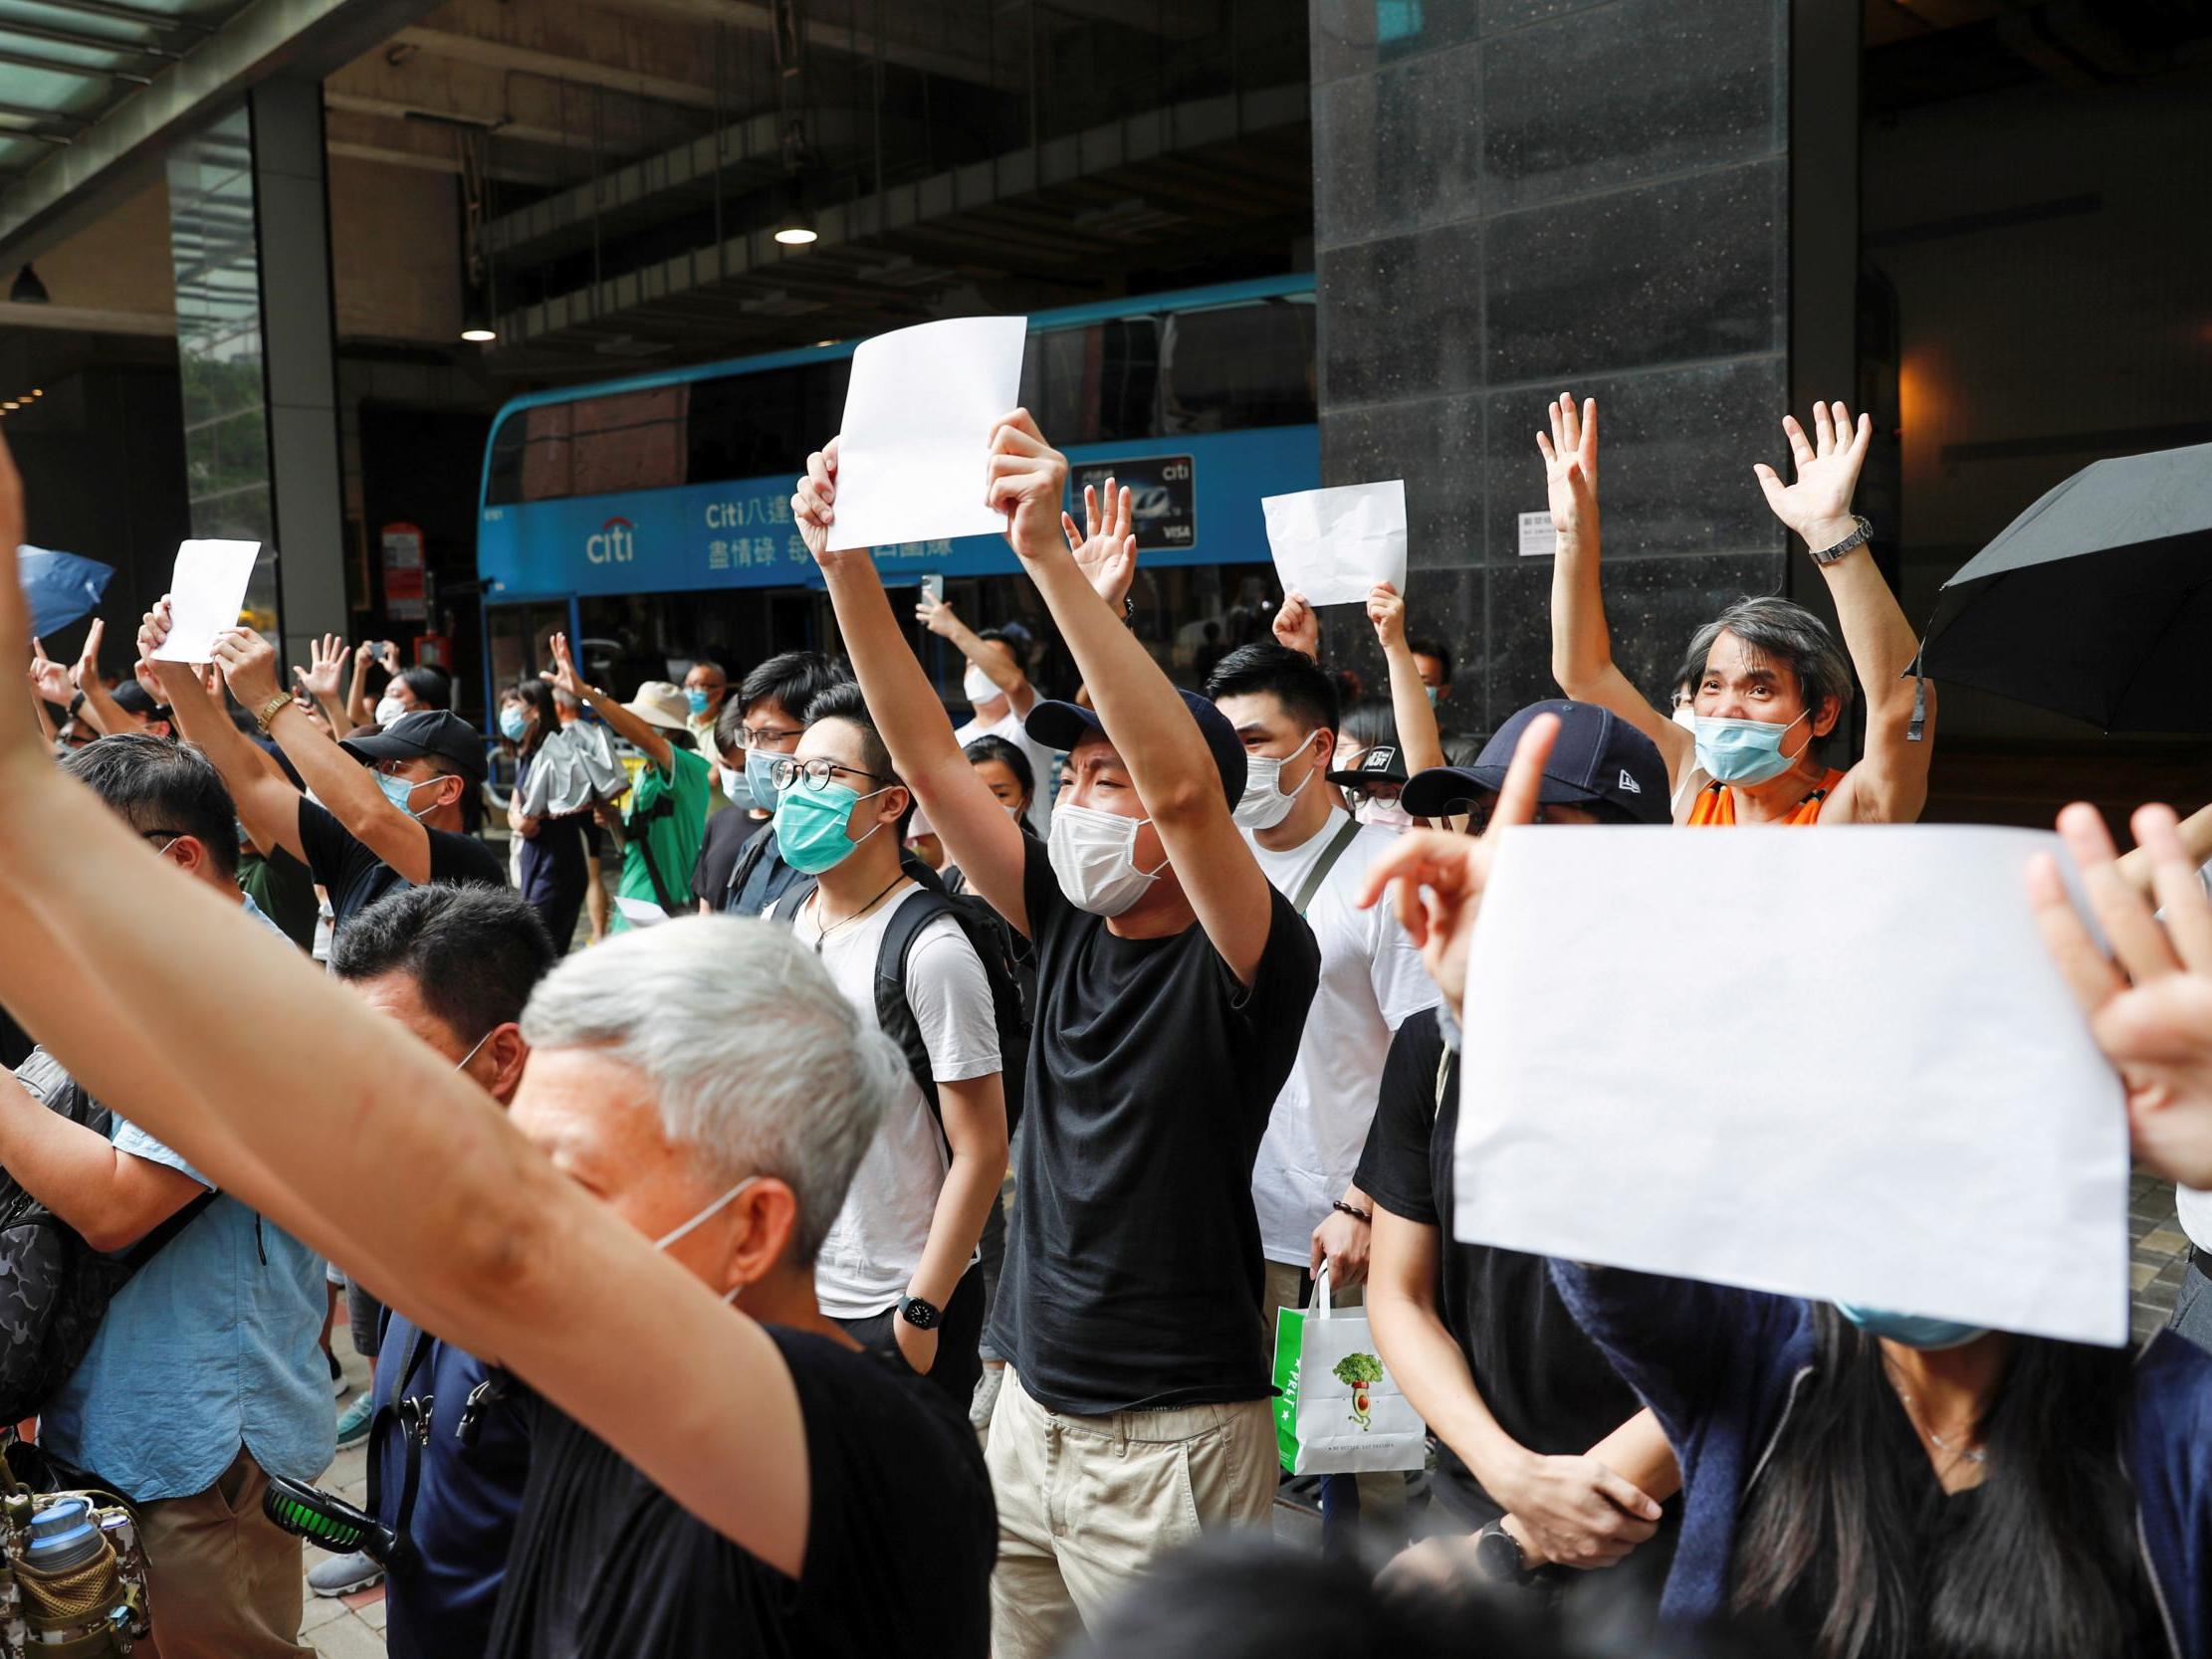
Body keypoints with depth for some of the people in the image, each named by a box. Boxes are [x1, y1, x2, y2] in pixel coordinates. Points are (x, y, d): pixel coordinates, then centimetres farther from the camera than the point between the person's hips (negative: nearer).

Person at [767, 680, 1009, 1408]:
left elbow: (981, 1152, -17)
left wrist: (921, 1312, -17)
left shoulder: (928, 949, -18)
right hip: (785, 1293, 6)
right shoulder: (777, 924, 3)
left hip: (893, 1309, -6)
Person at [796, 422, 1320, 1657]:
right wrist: (844, 560, -6)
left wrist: (1053, 557, -36)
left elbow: (1183, 783, -32)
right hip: (1032, 1413, 7)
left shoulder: (1250, 960, -14)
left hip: (1173, 1438, -6)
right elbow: (929, 757, 1)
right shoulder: (1070, 928, 4)